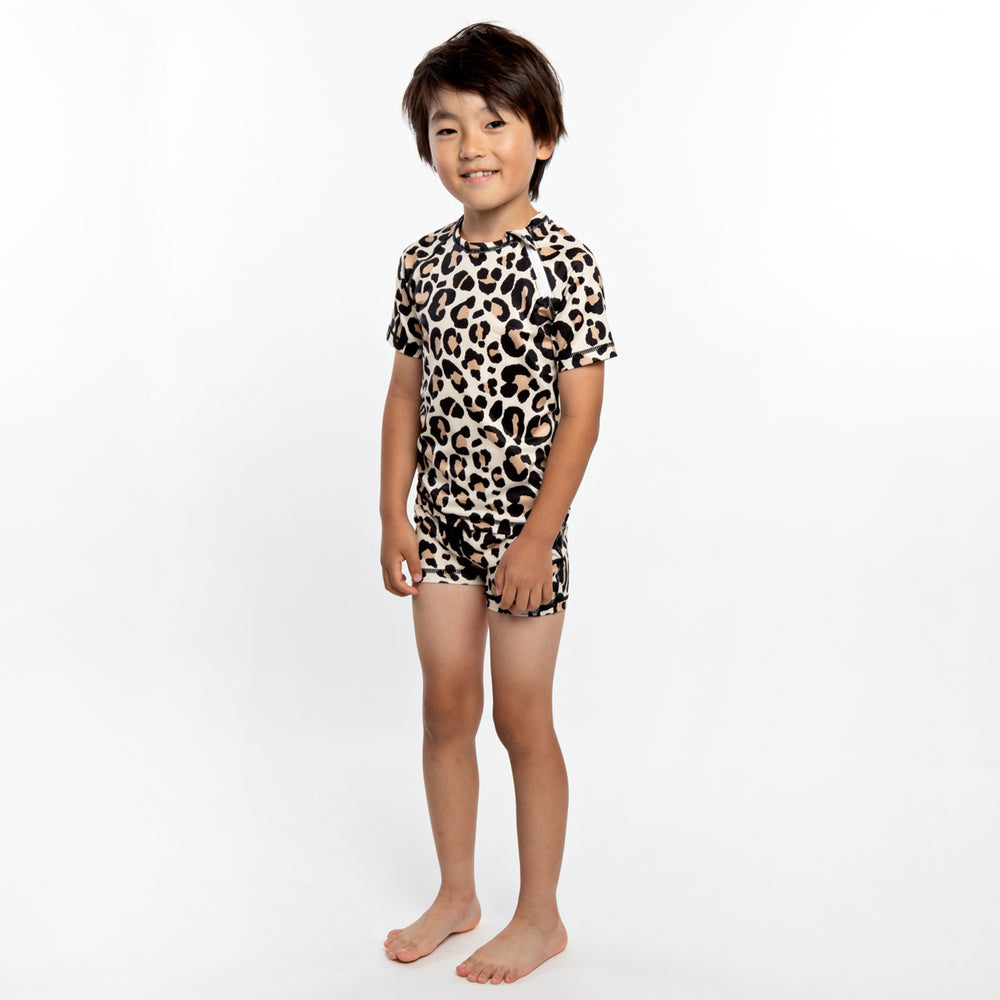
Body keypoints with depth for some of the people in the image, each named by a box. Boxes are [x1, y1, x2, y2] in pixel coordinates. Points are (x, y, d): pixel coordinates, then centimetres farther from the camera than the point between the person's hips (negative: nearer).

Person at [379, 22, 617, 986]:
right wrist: (394, 514, 4)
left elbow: (582, 411, -14)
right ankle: (456, 894, 34)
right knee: (446, 707, 14)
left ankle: (540, 916, 25)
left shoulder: (562, 262, -13)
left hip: (522, 524, -5)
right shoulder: (424, 262, 4)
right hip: (441, 519, 5)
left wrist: (539, 536, -17)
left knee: (521, 716, 5)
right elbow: (405, 394, 8)